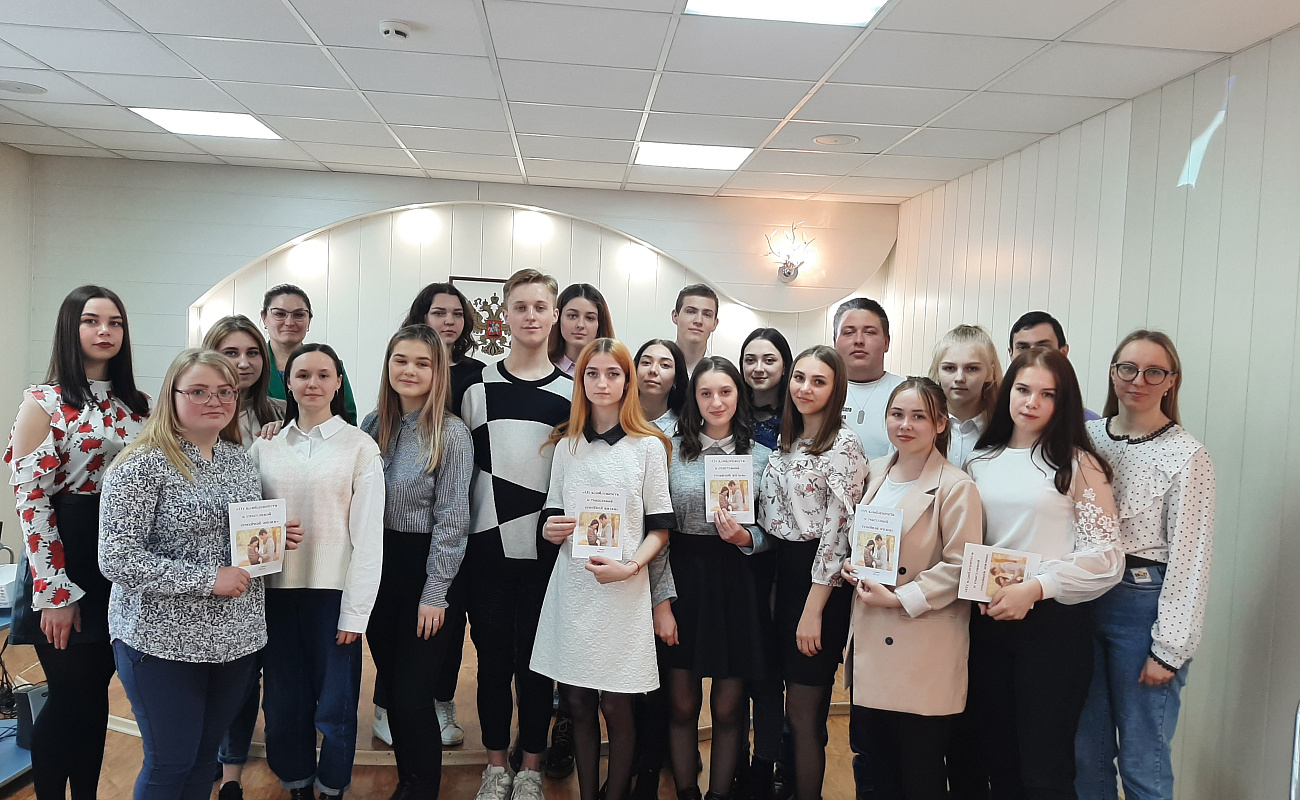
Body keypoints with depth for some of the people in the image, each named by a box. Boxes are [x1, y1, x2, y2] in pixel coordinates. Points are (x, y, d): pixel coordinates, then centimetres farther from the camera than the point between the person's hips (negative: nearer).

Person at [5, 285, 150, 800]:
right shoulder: (43, 403, -7)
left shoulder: (135, 405, 9)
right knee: (70, 698, 3)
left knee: (97, 693, 14)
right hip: (67, 563, -5)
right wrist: (55, 593, -15)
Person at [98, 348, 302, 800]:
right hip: (164, 640, -6)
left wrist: (276, 537, -1)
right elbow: (117, 560, -18)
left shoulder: (240, 458, 8)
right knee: (170, 764, 6)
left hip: (236, 638, 6)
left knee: (206, 754, 17)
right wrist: (207, 579, -21)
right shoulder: (141, 465, -13)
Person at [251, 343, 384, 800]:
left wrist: (355, 611, -9)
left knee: (335, 702, 3)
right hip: (276, 591, 3)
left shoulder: (360, 447, -2)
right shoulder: (264, 449, 8)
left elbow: (368, 535, -5)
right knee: (284, 699, 11)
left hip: (333, 591, -3)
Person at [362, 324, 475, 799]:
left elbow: (451, 519, -11)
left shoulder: (452, 434, -10)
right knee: (391, 686, 14)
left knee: (412, 696, -3)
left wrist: (435, 594, -13)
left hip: (428, 569, -5)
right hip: (379, 568, 5)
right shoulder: (373, 426, 5)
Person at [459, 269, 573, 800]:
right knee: (493, 660, 8)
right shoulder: (477, 387, 5)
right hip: (488, 550, 1)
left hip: (547, 549, 0)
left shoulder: (573, 391, 4)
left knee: (536, 661, 6)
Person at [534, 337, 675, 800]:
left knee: (616, 707, 1)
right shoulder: (566, 445, 11)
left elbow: (660, 527, 0)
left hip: (623, 589, -3)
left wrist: (629, 567, -15)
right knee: (578, 702, 9)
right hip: (571, 585, 3)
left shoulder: (649, 446, 1)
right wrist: (551, 530, -6)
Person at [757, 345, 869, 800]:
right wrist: (773, 589, 11)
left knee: (803, 712, 3)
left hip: (820, 583, -7)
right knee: (797, 707, 16)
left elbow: (839, 529, -17)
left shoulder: (843, 445, -13)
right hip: (783, 576, 7)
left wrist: (814, 609, -17)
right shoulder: (786, 442, 11)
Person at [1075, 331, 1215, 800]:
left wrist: (1170, 649, -10)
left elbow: (1189, 558, -9)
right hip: (1083, 599, 4)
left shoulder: (1186, 456, -8)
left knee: (1142, 761, 6)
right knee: (1086, 752, 14)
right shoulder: (1088, 437, 6)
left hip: (1143, 604, -4)